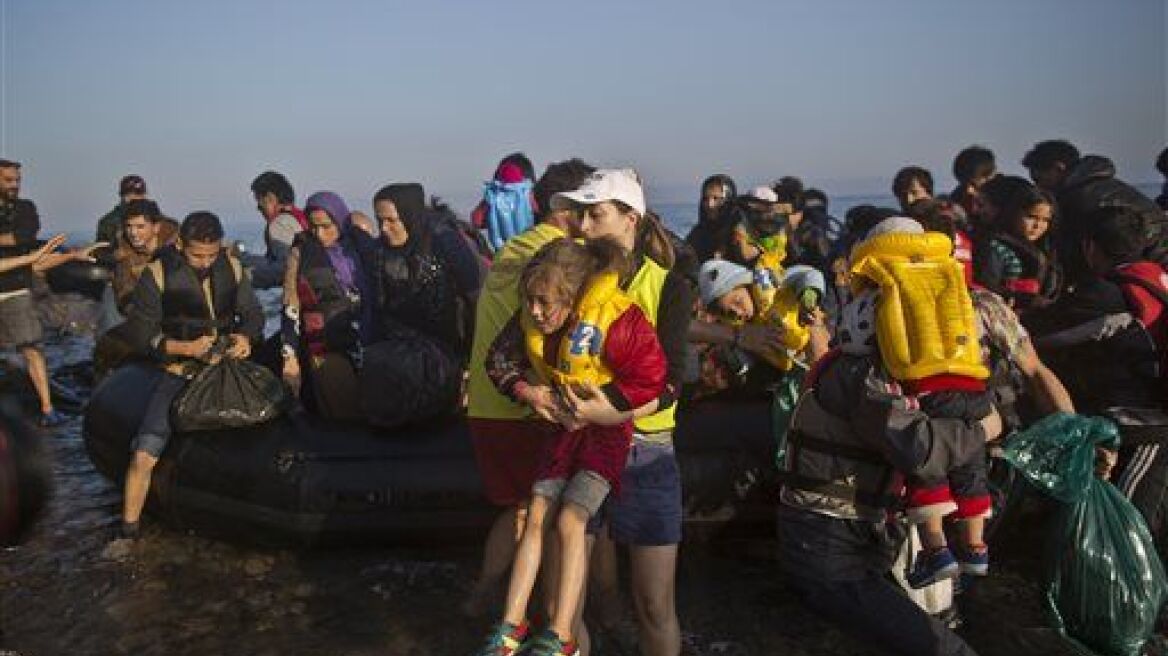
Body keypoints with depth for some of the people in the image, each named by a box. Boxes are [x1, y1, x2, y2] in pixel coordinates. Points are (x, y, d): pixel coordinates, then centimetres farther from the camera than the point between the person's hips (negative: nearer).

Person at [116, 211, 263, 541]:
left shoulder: (231, 266, 5)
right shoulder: (158, 273, -6)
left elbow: (252, 313, 12)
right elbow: (140, 332, -8)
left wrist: (246, 337, -10)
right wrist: (186, 348, -22)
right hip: (181, 373, -3)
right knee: (144, 456, -16)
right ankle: (128, 531, 4)